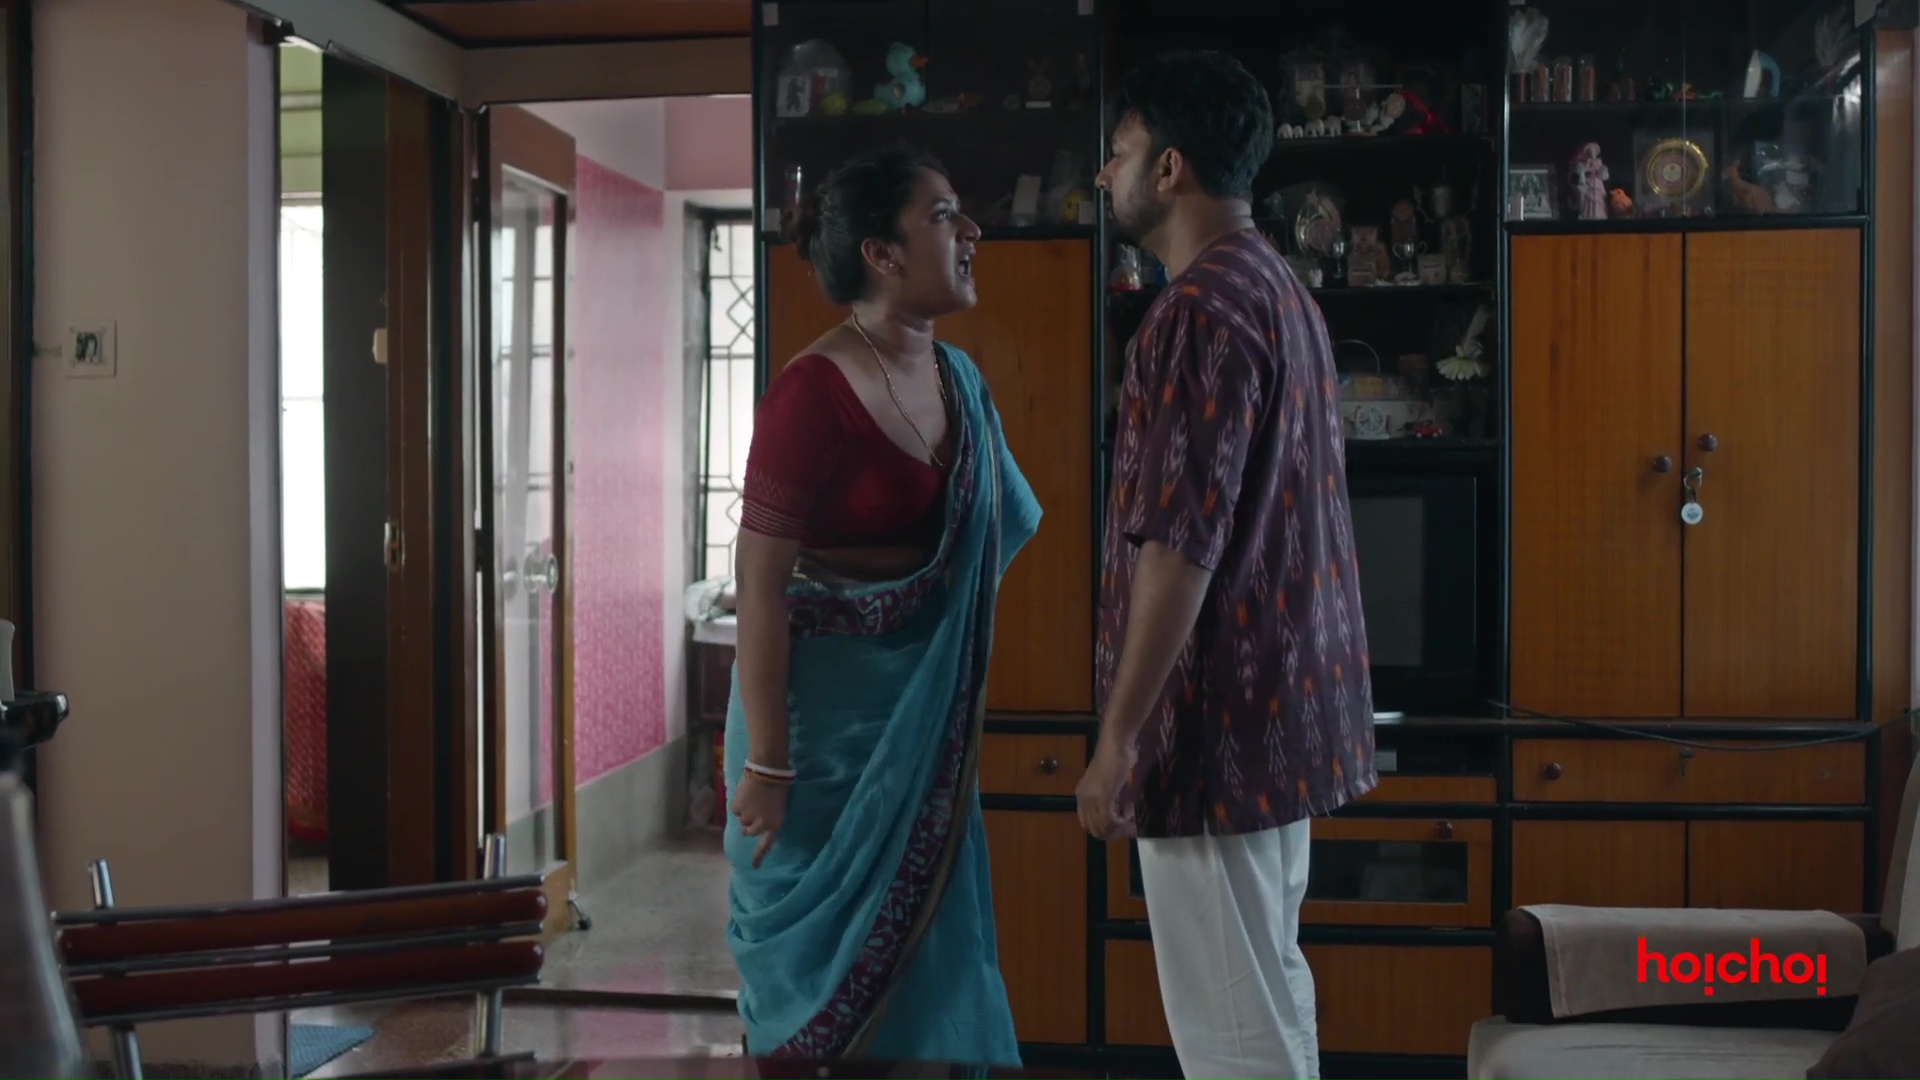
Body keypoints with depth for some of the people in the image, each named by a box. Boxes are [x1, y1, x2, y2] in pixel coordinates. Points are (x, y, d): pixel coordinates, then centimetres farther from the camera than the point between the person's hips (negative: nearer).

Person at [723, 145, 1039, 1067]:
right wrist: (765, 762, -19)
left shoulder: (959, 379, 3)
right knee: (825, 950, 8)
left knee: (923, 938, 15)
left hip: (922, 710, 7)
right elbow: (758, 586, -19)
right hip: (824, 707, -7)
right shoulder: (811, 394, -20)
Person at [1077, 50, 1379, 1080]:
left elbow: (1180, 544, -23)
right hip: (1280, 700, 10)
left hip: (1218, 716, -10)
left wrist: (1117, 740, -17)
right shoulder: (1278, 288, 14)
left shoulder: (1203, 308, -18)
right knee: (1266, 995, 18)